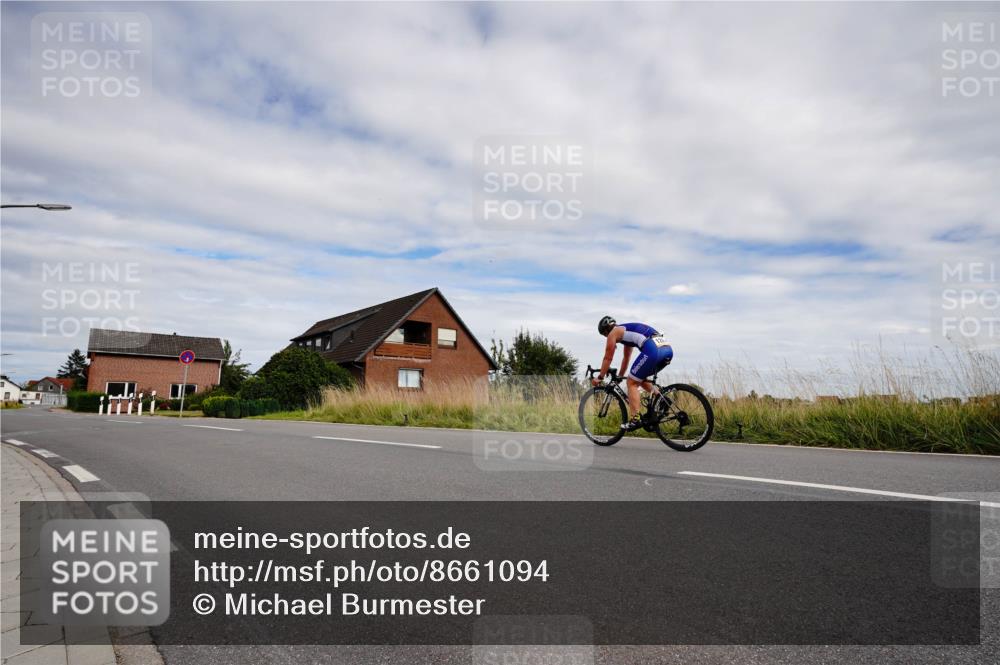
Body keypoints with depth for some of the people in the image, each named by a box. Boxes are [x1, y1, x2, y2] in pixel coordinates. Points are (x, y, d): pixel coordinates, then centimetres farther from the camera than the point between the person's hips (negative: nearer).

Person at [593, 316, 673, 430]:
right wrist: (619, 376, 52)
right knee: (640, 378, 27)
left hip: (652, 350, -8)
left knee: (632, 382, 2)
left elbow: (608, 358, 14)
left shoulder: (613, 333, 11)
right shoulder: (627, 330, 35)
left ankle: (635, 419, -7)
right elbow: (626, 358, 44)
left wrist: (599, 377, 24)